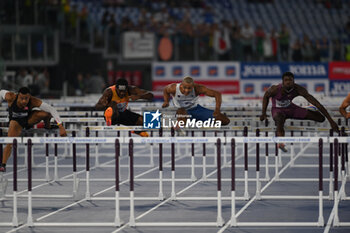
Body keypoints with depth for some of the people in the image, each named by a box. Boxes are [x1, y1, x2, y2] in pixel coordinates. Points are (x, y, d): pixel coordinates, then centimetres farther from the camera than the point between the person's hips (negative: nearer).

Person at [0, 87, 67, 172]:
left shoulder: (34, 101, -36)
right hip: (16, 121, 0)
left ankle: (47, 126, 5)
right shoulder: (11, 98, -34)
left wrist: (61, 127, -42)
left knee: (46, 113, -28)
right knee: (10, 143, -19)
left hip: (29, 118, 0)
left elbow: (52, 110, -36)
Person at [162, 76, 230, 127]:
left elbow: (217, 94, -23)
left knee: (225, 121, -4)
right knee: (181, 111, -45)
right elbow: (166, 90, 4)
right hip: (184, 111, -2)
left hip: (196, 109, 2)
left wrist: (217, 110, -35)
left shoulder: (197, 89, -26)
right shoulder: (173, 88, -24)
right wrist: (166, 101, -15)